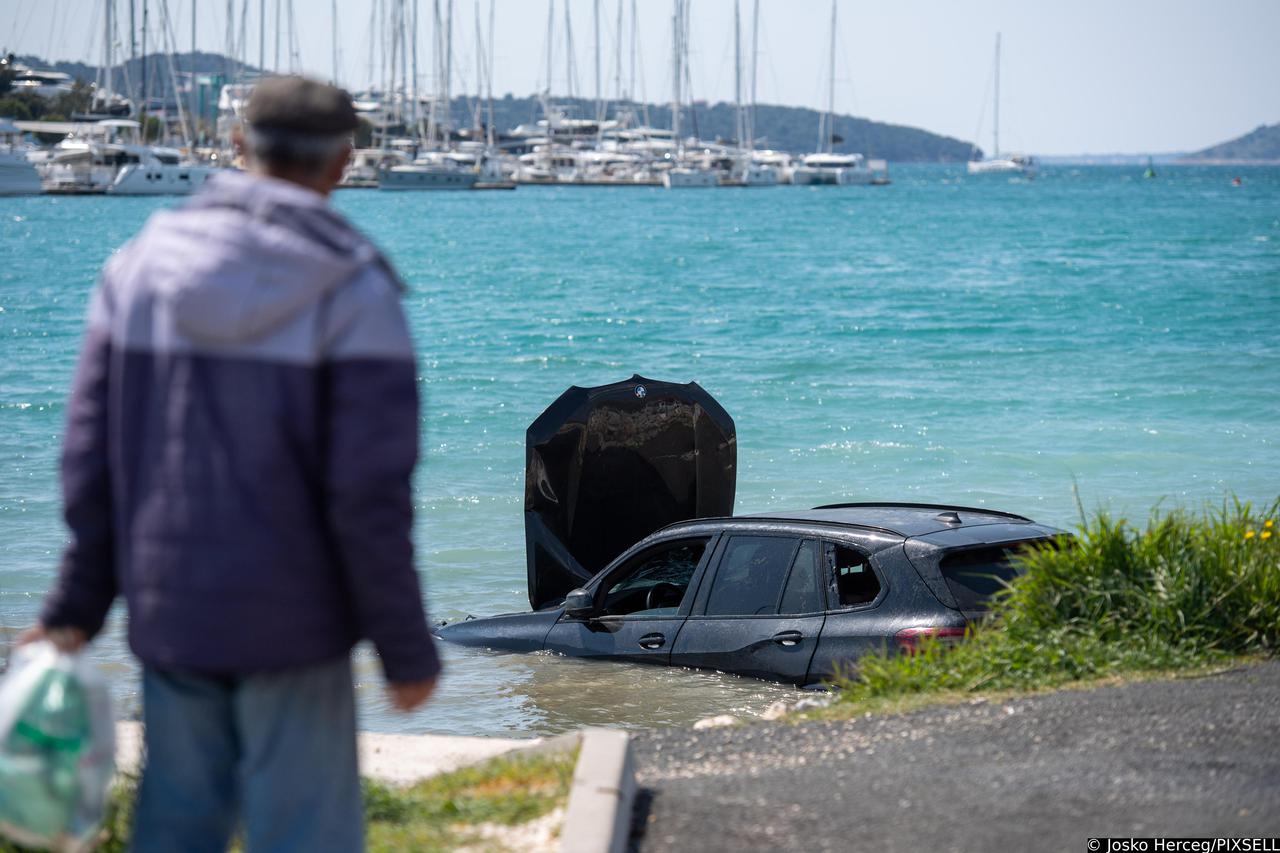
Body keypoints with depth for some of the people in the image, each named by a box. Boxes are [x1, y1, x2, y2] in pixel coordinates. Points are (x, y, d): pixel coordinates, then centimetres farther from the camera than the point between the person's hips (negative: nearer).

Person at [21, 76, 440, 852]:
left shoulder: (140, 264, 1)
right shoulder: (353, 291, -12)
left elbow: (90, 452, 2)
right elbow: (371, 491, -16)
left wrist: (79, 605, 10)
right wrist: (407, 648, -6)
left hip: (169, 613, 4)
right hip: (292, 626, -4)